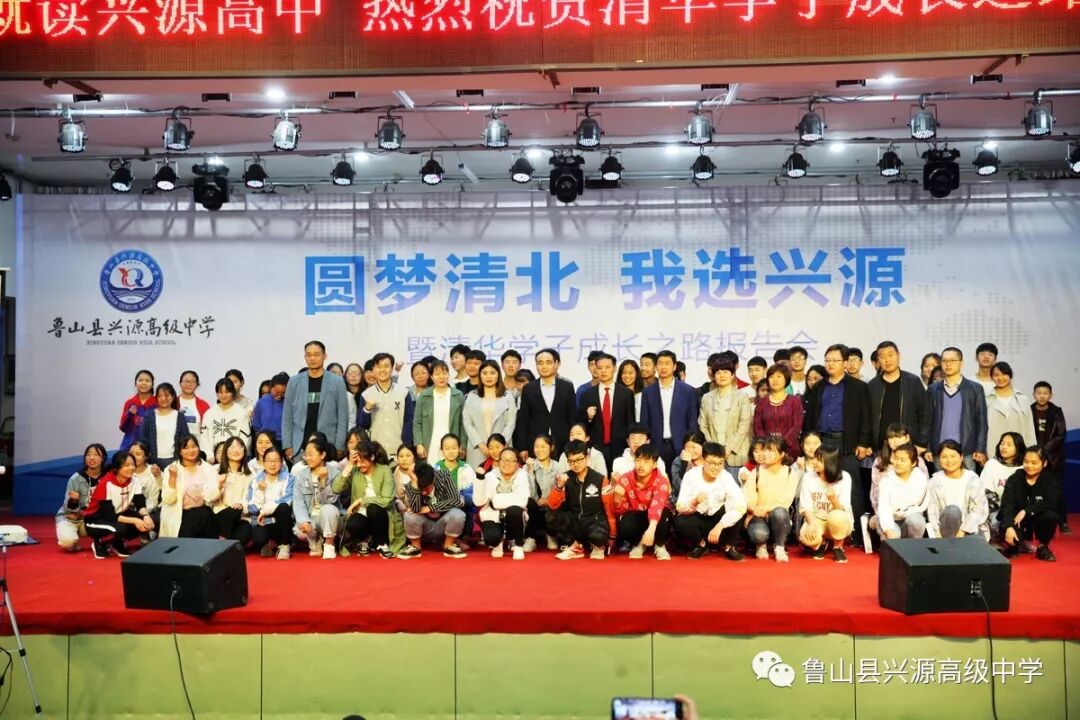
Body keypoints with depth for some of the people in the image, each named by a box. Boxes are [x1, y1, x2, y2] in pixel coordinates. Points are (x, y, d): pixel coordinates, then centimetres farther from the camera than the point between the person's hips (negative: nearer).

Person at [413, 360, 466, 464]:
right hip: (429, 448, 0)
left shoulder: (458, 395, 7)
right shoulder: (423, 396, 7)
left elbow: (463, 423, 6)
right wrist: (419, 444, -3)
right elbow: (417, 423, 6)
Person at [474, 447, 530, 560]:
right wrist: (480, 478, -27)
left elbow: (522, 500, -27)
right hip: (493, 518, 0)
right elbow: (478, 501, -17)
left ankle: (518, 545, -7)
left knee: (514, 510, -33)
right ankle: (497, 543, 10)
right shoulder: (490, 476, -5)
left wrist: (495, 501, -22)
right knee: (491, 538, -31)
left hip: (513, 518, 0)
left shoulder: (522, 476, -9)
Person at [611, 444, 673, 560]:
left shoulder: (661, 482, -22)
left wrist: (651, 529, -59)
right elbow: (619, 511, -12)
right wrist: (617, 497, -35)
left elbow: (657, 506, -42)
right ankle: (637, 544, 3)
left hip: (654, 518, -1)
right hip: (634, 517, 1)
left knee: (665, 513, -36)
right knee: (624, 524, -34)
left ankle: (660, 546, -5)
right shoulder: (625, 480, -15)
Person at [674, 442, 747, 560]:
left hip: (718, 519, 0)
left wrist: (720, 526, -42)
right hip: (697, 518, 0)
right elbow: (680, 507, -24)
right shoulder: (691, 475, -21)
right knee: (680, 522, -32)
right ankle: (701, 545, 1)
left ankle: (729, 547, -5)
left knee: (735, 508, -30)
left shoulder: (726, 477, -21)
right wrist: (694, 502, -45)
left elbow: (741, 505, -34)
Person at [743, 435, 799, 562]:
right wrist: (754, 508, -28)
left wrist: (765, 508, -25)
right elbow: (747, 501, -6)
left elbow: (785, 502, -11)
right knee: (759, 533, -34)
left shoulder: (791, 473, -2)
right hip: (759, 517, 0)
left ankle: (779, 547, -8)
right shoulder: (756, 472, -1)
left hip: (779, 518, 0)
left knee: (779, 512, -35)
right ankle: (761, 545, 6)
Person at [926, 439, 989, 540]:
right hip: (948, 529, 1)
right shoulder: (935, 481, 1)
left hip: (972, 529, -1)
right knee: (952, 510, -31)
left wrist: (962, 531, -20)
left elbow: (980, 510, -9)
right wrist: (938, 534, -20)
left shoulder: (972, 479, -2)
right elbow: (932, 511, -6)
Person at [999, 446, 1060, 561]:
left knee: (1051, 515, -32)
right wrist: (1009, 527, -36)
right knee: (1008, 533, -33)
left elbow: (1051, 504, -22)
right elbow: (1006, 505, -21)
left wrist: (1026, 511, -31)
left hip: (1039, 521, 1)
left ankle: (1043, 547, -3)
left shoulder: (1050, 479, -6)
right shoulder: (1014, 479, -9)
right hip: (1018, 521, -1)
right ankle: (1014, 546, 9)